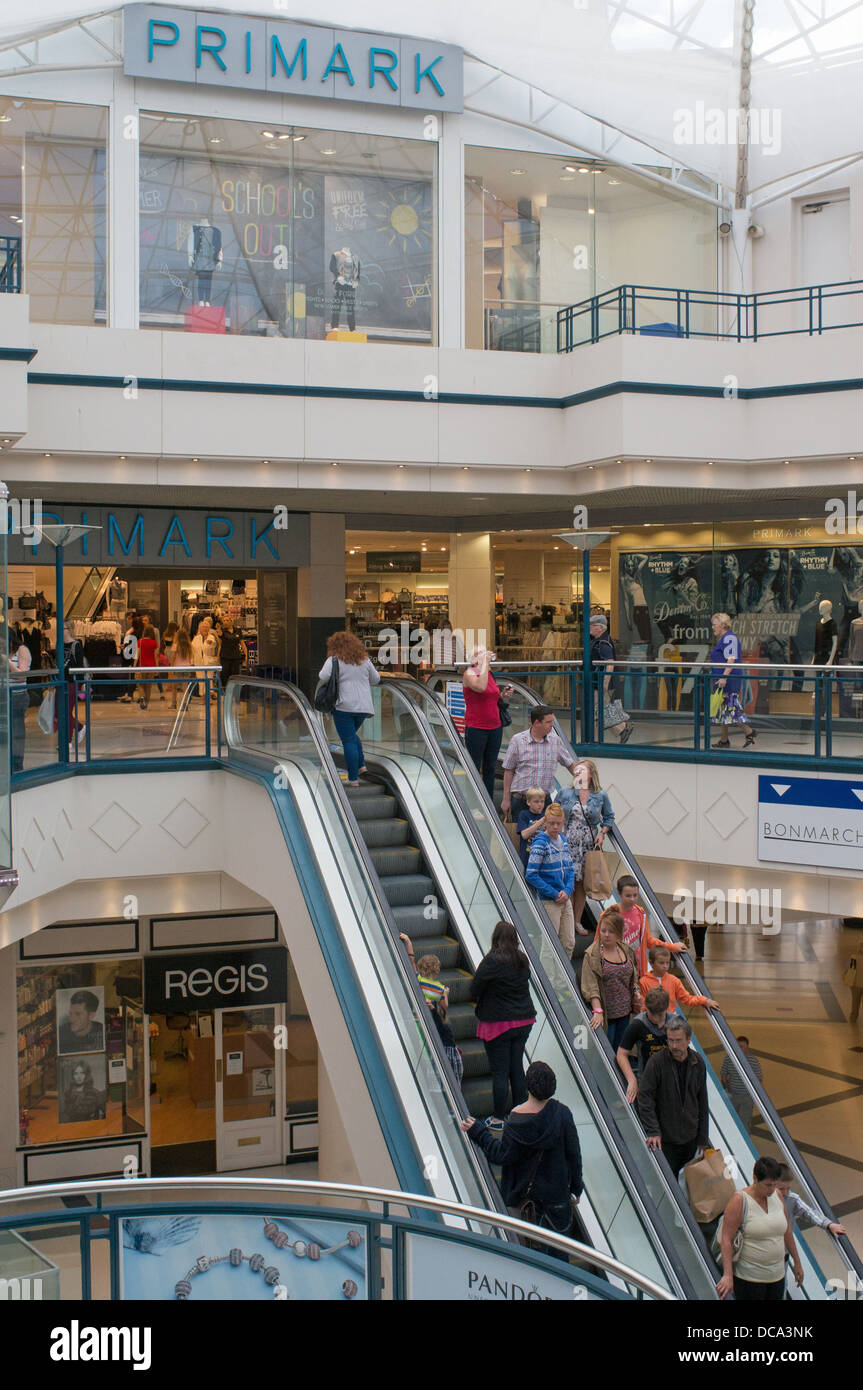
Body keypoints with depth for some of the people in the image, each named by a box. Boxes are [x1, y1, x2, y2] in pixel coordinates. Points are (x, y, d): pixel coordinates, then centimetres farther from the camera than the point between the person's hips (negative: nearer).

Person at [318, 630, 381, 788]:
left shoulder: (334, 660, -6)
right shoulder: (364, 660, 10)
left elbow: (323, 677, -18)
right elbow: (376, 679, 16)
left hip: (344, 706, -5)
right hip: (363, 706, 5)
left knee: (348, 741, -2)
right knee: (351, 735, 26)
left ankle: (353, 778, -2)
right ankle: (361, 764, 15)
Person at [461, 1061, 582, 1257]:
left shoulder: (516, 1119, -23)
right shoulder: (562, 1114, -22)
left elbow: (502, 1155, -15)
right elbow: (573, 1154, -12)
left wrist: (477, 1132, -5)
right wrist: (576, 1187, 3)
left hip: (525, 1185, 1)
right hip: (557, 1186, -1)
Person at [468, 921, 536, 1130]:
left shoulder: (491, 962, -17)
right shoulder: (522, 960, 1)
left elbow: (474, 990, -13)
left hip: (498, 1023, -6)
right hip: (523, 1020, 6)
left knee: (499, 1072, 3)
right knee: (517, 1068, 14)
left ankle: (498, 1118, 11)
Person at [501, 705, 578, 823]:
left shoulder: (556, 740, 6)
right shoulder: (517, 740, -2)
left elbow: (570, 764, 17)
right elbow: (508, 771, 1)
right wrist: (506, 799, 1)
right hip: (520, 799, -2)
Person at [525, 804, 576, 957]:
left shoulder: (563, 840, 9)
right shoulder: (540, 843, -12)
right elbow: (531, 875, -16)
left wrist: (567, 890, -5)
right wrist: (554, 894, -16)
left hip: (565, 899, 6)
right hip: (549, 902, -6)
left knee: (569, 943, 10)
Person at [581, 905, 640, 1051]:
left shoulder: (627, 951, 5)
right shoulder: (592, 955, -12)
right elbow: (591, 986, -19)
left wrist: (636, 992, 1)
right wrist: (597, 1010, -29)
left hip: (625, 1013, 5)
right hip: (606, 1015, -5)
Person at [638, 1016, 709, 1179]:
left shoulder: (698, 1063, 1)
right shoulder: (657, 1061, -13)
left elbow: (703, 1103, 9)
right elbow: (645, 1098, -11)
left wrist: (702, 1138, 9)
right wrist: (652, 1131, -17)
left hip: (690, 1139, 4)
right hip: (665, 1139, -4)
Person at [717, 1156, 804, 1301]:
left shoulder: (776, 1195, 2)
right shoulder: (739, 1200, -15)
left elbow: (787, 1230, 16)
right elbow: (726, 1239, -19)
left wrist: (797, 1262, 20)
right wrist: (728, 1275, -26)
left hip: (776, 1275, 6)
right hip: (748, 1277, -6)